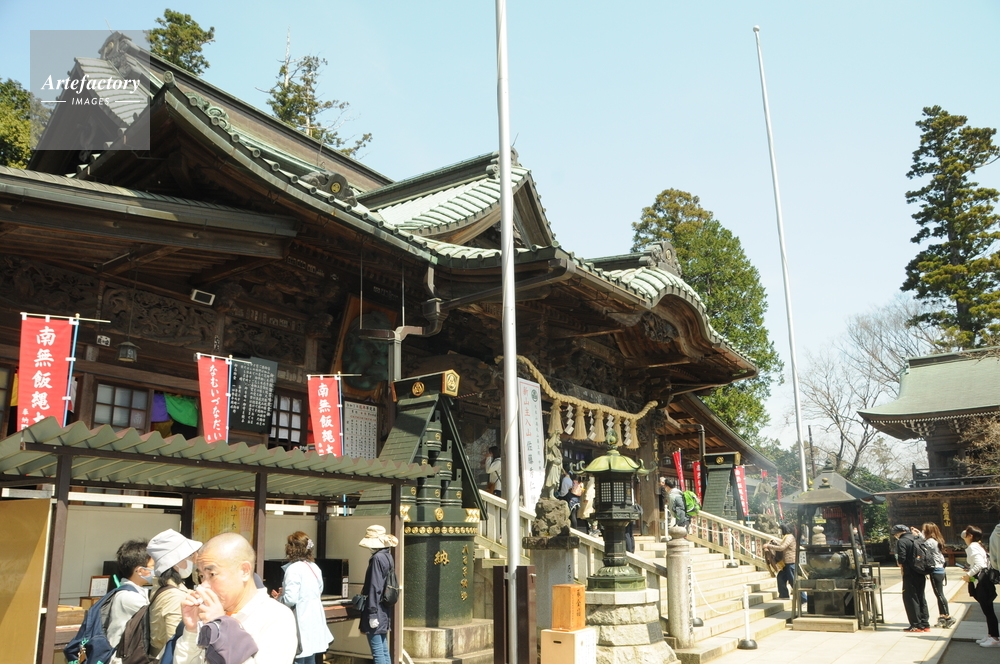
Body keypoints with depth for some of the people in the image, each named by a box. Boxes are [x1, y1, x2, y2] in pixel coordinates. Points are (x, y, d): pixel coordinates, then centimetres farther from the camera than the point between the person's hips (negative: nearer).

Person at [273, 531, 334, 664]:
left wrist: (279, 597, 1)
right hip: (314, 621, 8)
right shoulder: (315, 567, 9)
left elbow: (290, 600, -21)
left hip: (301, 624, -8)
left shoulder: (293, 569, -15)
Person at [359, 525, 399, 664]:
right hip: (385, 611, 9)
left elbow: (375, 587, -20)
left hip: (376, 612, -9)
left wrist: (372, 613, -19)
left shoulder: (377, 558, -16)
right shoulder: (388, 556, 11)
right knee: (384, 651, 14)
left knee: (377, 653, -4)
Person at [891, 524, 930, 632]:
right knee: (921, 598, 15)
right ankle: (925, 624, 19)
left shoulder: (901, 541, -12)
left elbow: (901, 558, -19)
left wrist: (900, 564, 1)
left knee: (910, 599, 1)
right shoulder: (917, 539, 12)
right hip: (921, 574, 8)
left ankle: (916, 625, 1)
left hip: (910, 575, -8)